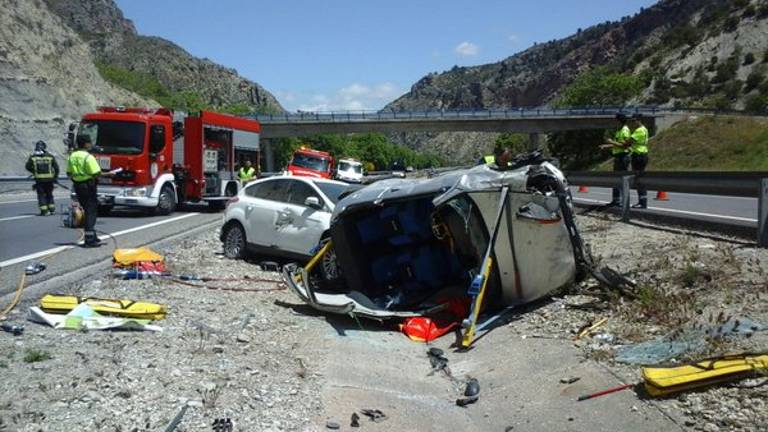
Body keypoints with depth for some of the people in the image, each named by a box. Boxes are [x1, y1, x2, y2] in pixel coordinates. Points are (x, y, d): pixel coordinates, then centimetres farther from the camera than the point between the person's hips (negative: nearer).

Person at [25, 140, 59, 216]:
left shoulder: (33, 157, -2)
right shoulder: (50, 157, -1)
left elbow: (28, 167, 3)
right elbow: (56, 168, 0)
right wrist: (55, 177, 12)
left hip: (39, 179, -1)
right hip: (49, 179, 1)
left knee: (41, 195, 6)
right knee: (49, 194, 16)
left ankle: (44, 211, 2)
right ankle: (52, 209, 17)